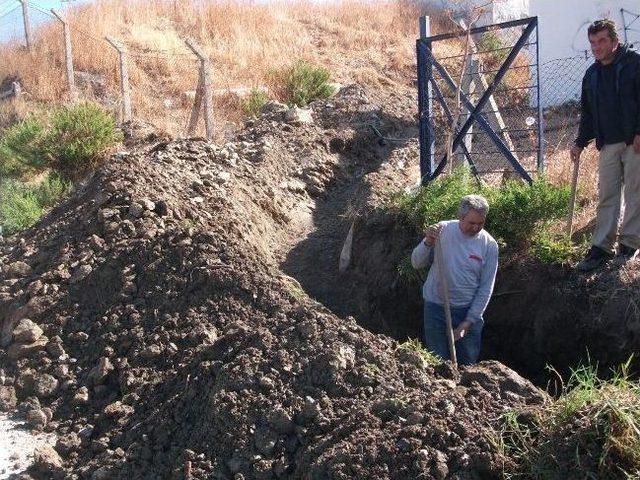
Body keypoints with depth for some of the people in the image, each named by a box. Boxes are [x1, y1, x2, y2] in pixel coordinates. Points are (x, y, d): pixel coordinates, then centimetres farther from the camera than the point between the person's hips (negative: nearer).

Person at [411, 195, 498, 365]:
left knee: (468, 362, 10)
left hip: (468, 310, 1)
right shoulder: (442, 230, -7)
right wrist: (428, 243, -24)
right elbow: (417, 263, -4)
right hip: (436, 308, 0)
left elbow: (486, 288, -4)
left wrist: (469, 322, -9)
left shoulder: (489, 245, -6)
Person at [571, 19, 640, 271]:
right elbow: (587, 113, 20)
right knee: (606, 195, 3)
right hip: (608, 144, 5)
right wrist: (580, 143, 17)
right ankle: (601, 246, 5)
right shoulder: (592, 75, 15)